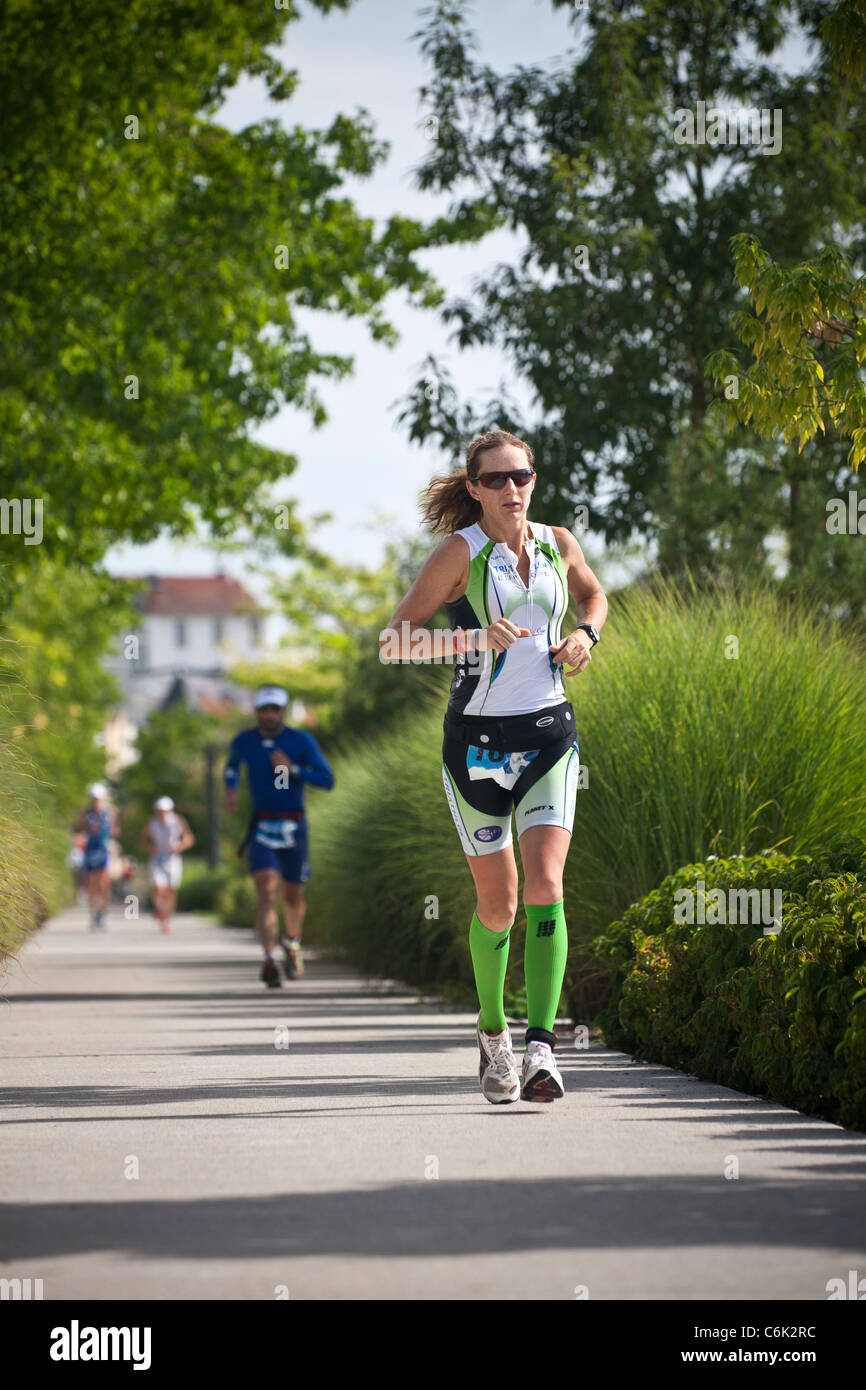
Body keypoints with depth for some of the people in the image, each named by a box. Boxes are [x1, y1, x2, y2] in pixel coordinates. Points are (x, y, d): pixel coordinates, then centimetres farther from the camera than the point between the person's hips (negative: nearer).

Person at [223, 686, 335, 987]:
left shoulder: (301, 741, -7)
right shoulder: (244, 742, -1)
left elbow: (328, 781, -11)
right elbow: (232, 764, 23)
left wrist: (293, 770, -23)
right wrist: (230, 789, 5)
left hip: (294, 828, 0)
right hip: (261, 828, 0)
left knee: (293, 895, 13)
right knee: (266, 891, -19)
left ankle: (292, 942, 44)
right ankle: (269, 960, -29)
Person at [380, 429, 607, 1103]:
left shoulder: (558, 543, 5)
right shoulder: (462, 551, -7)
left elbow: (595, 595, 27)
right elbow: (394, 638, -10)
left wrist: (587, 634, 5)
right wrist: (473, 637, -24)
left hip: (550, 732, 2)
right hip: (478, 737, -2)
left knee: (545, 883, -15)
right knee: (497, 902, 3)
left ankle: (541, 1047, -20)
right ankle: (493, 1032, 28)